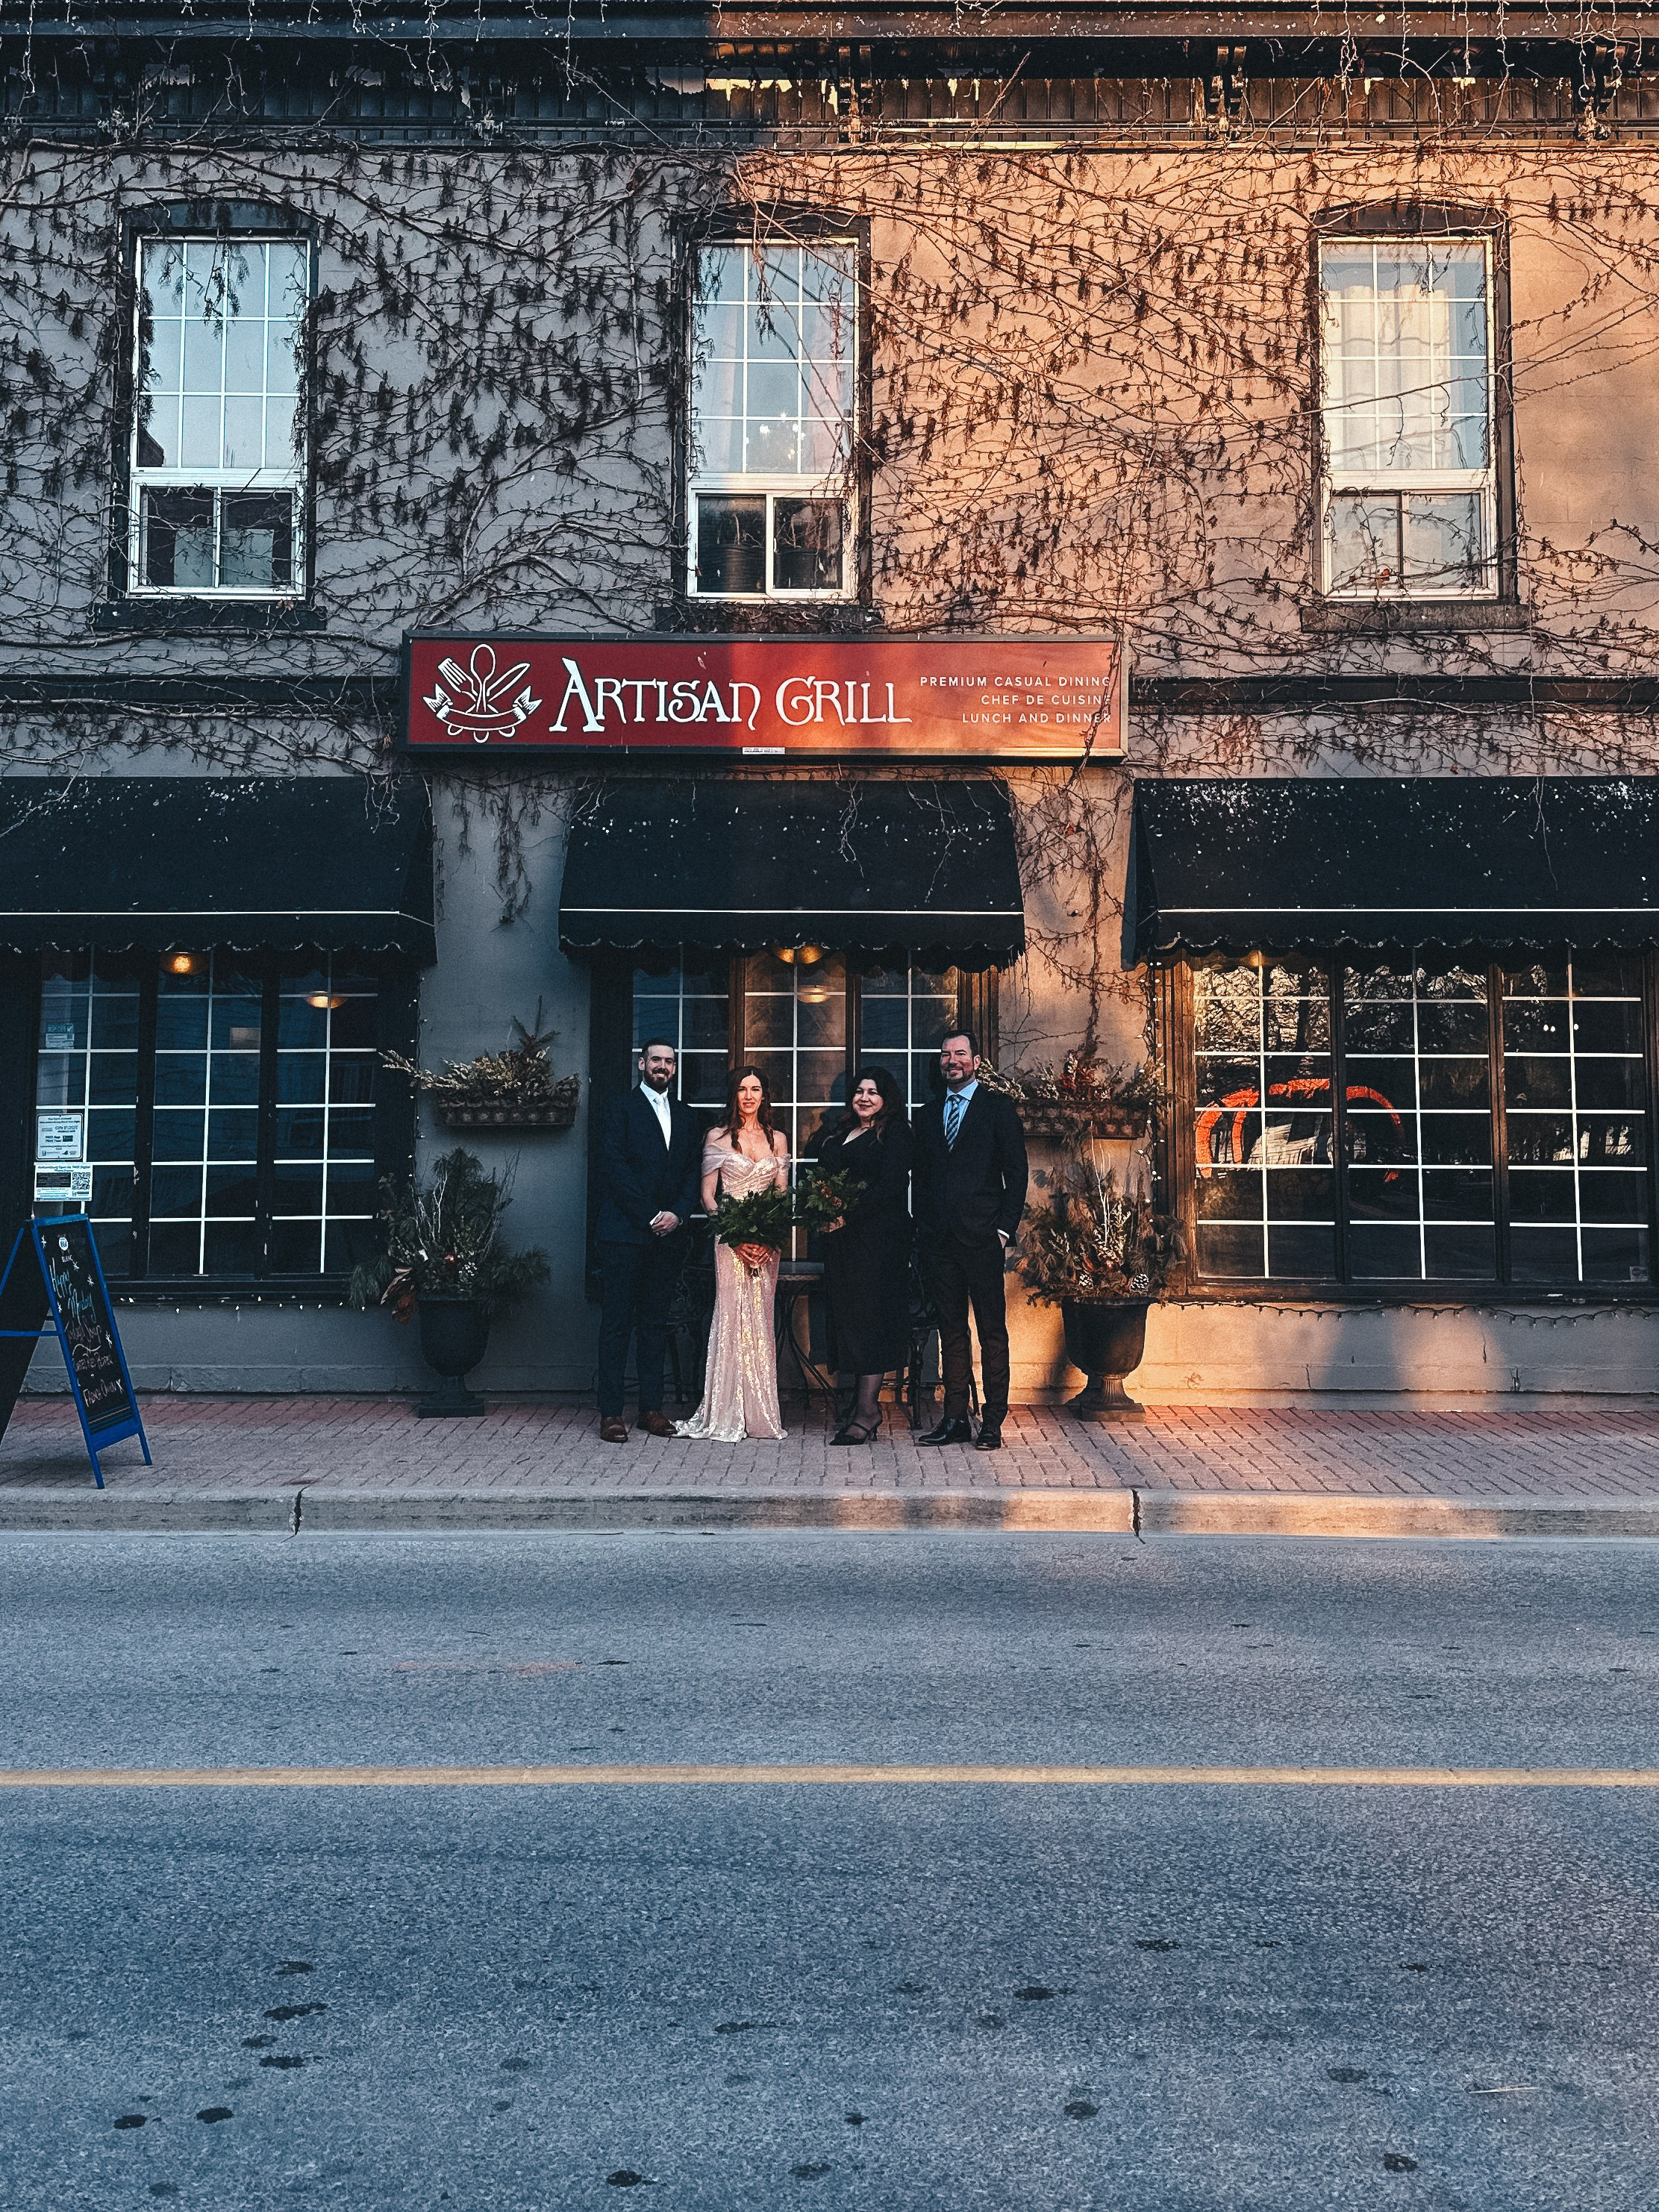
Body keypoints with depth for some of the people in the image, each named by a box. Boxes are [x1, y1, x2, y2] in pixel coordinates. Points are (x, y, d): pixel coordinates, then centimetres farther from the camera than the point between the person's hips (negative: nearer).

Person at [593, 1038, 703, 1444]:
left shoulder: (685, 1117, 18)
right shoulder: (619, 1108, 3)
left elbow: (692, 1174, 13)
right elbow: (614, 1166, -7)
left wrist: (678, 1214, -5)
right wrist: (650, 1216, -12)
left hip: (668, 1234, 5)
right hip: (624, 1233, -5)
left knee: (656, 1323, 8)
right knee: (617, 1323, -3)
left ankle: (652, 1407, 13)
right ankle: (611, 1413, -2)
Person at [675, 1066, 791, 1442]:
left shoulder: (777, 1138, 12)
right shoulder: (718, 1137, 4)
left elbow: (783, 1195, 10)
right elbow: (707, 1195, 0)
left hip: (768, 1239, 3)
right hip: (730, 1237, -3)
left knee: (760, 1318, 5)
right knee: (732, 1316, -8)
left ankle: (760, 1413, 10)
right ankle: (726, 1417, -4)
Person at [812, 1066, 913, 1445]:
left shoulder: (894, 1133, -3)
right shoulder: (836, 1134, 18)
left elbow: (889, 1186, -13)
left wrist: (847, 1217, -16)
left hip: (879, 1237, -7)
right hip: (841, 1239, 7)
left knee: (870, 1317, -8)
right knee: (846, 1312, 5)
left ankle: (867, 1413, -8)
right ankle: (864, 1403, 11)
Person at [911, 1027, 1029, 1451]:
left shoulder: (997, 1107, 2)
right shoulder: (928, 1114, 17)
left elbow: (1017, 1173, -1)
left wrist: (1005, 1228, -8)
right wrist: (921, 1227, 8)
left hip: (982, 1238, -4)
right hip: (938, 1241, 5)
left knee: (992, 1331, 0)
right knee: (951, 1330, 8)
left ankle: (992, 1423, 4)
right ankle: (955, 1419, 13)